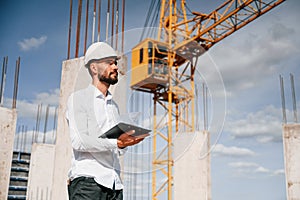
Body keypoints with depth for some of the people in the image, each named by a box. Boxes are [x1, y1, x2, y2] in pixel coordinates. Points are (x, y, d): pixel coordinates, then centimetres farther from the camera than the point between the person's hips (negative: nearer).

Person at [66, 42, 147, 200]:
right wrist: (116, 143, -17)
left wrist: (125, 143, -1)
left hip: (114, 183, 6)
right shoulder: (78, 98, 3)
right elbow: (79, 141, -11)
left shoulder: (113, 105, 23)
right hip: (87, 181, -6)